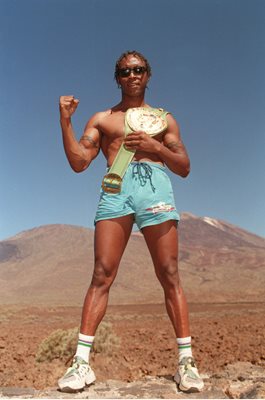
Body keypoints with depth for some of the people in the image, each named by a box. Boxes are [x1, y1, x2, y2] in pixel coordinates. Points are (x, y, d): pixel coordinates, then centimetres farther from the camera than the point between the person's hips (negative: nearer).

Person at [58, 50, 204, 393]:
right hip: (116, 189, 0)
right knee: (102, 275, -9)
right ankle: (82, 361, -5)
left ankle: (186, 360, 2)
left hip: (155, 185, 0)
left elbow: (184, 168, 15)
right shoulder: (101, 119, 23)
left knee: (169, 275, -4)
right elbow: (78, 162, 9)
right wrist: (65, 120, 1)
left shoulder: (163, 118, 24)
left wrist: (155, 146, -2)